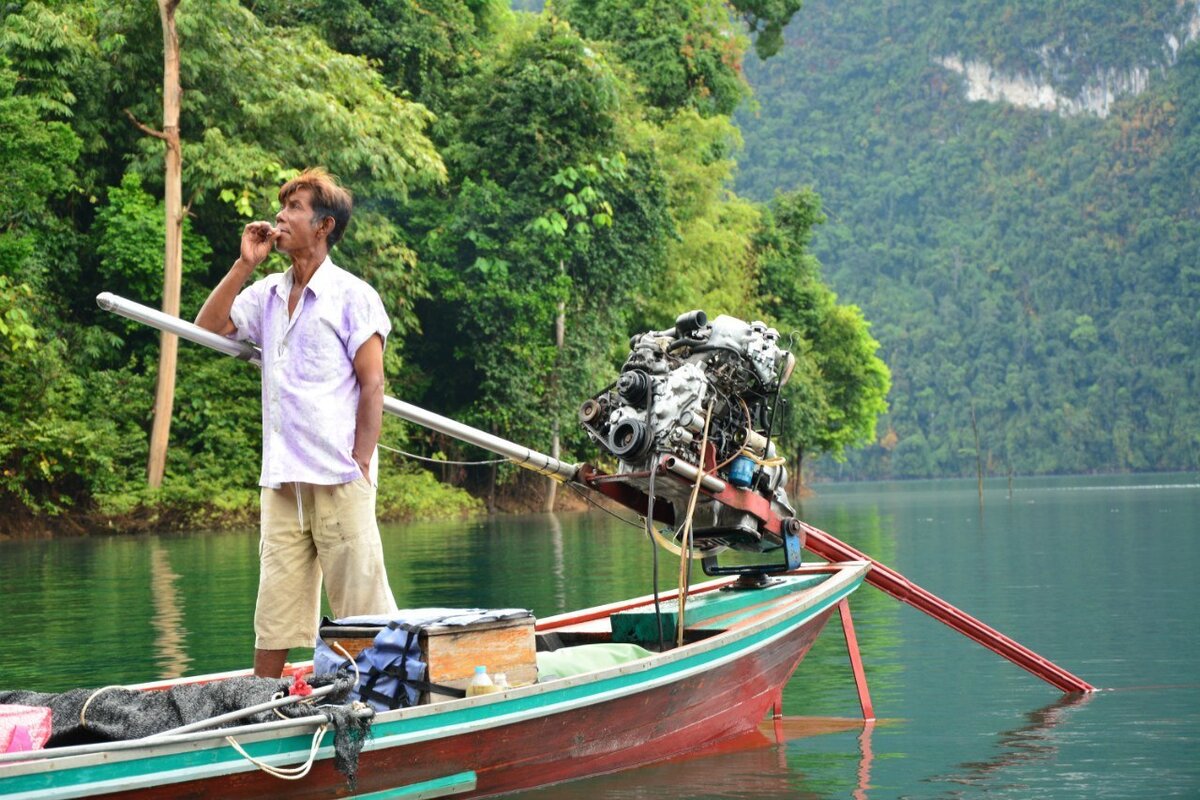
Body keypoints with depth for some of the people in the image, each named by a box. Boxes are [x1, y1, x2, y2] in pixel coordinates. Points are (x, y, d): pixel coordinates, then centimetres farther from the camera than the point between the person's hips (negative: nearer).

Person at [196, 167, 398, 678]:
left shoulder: (352, 296, -1)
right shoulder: (267, 295, 16)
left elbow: (372, 385, -5)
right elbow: (207, 326, 11)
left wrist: (360, 464, -13)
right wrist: (245, 264, 7)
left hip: (339, 481, -5)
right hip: (282, 480, 6)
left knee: (362, 606, -3)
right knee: (273, 608, 7)